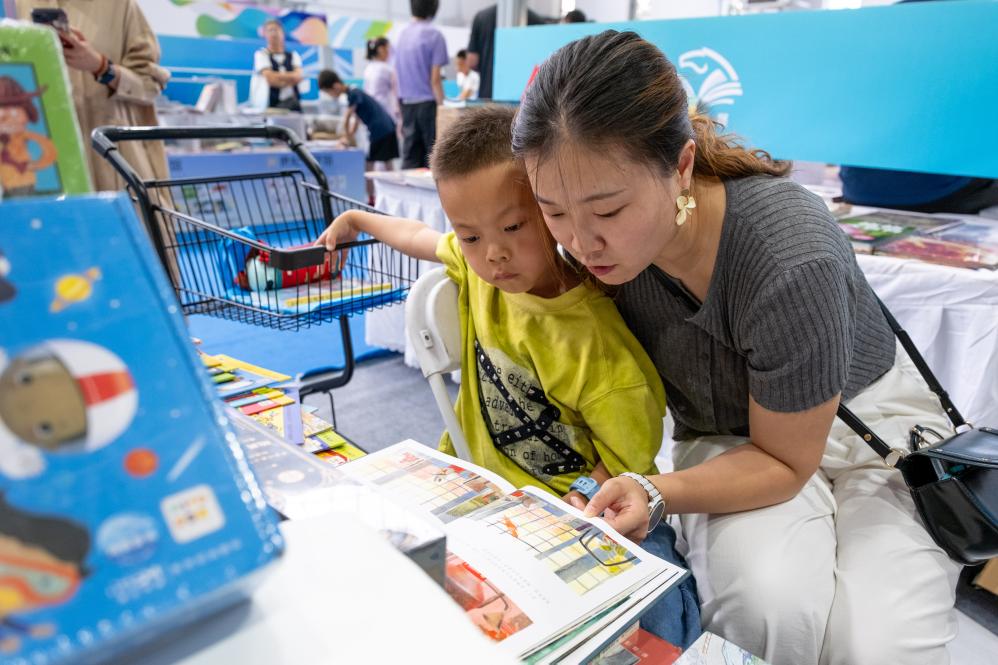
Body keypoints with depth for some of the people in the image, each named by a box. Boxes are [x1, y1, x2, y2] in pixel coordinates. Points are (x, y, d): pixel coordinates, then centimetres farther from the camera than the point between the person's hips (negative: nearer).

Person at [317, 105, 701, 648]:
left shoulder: (602, 348, -24)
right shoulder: (475, 265, -7)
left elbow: (622, 469, -13)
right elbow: (424, 238, 18)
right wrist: (359, 219, 35)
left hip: (575, 510, -4)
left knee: (661, 615, -27)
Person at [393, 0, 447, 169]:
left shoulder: (402, 34, 10)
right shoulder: (434, 35, -9)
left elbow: (396, 76, 12)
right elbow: (435, 78, -13)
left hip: (407, 104, 6)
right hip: (428, 103, -6)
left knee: (410, 159, 7)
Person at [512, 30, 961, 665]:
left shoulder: (791, 263, -34)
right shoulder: (599, 237, -21)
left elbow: (783, 462, -21)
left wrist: (655, 492, -36)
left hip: (869, 420, -1)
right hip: (729, 438, 2)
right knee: (767, 610, -29)